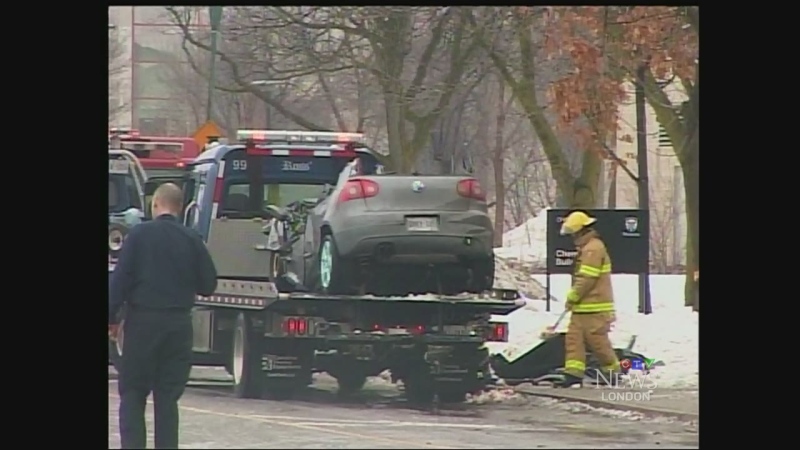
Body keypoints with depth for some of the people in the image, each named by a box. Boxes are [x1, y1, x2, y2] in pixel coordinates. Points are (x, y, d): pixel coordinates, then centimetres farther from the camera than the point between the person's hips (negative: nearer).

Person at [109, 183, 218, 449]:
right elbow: (208, 285, 4)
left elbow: (120, 279, -9)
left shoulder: (140, 235, -6)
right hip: (179, 324, 3)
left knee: (132, 393, 4)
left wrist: (112, 317, -3)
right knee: (168, 397, 7)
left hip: (143, 320, -2)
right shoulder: (192, 240, 1)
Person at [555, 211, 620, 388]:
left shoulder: (593, 249, -15)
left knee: (597, 339, -4)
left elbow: (587, 279, -20)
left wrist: (572, 297, -12)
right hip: (582, 306, 10)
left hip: (594, 308, -10)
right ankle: (574, 372, 0)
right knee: (574, 337, 3)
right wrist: (574, 297, 16)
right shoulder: (587, 248, 19)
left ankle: (612, 371, 8)